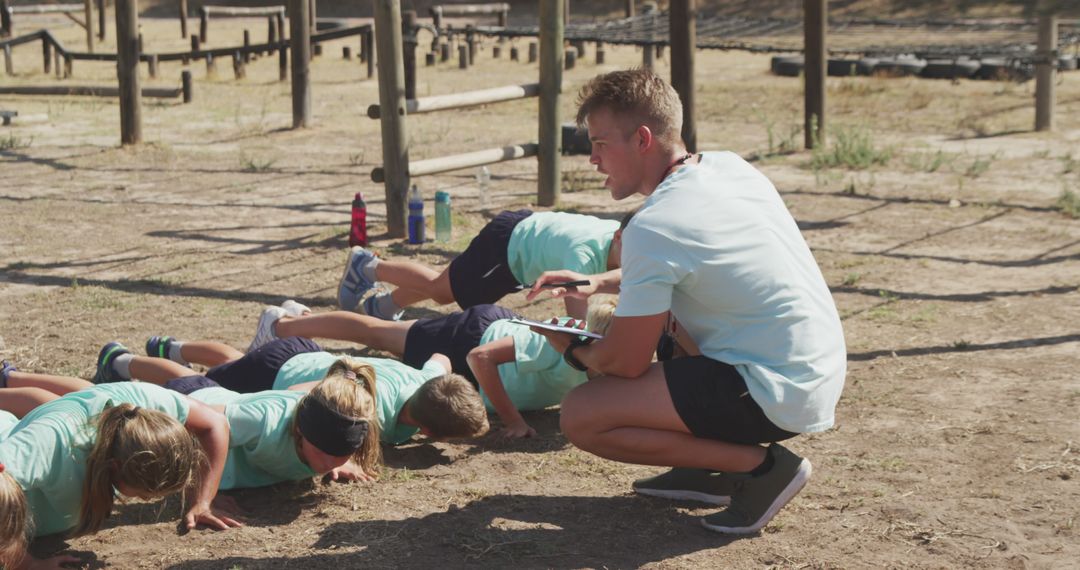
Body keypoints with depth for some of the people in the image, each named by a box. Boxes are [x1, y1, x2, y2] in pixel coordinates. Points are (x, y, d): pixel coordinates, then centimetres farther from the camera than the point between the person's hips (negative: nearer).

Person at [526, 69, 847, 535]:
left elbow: (625, 363, -14)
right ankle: (710, 467, 18)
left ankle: (759, 466, -5)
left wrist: (573, 351, 8)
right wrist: (600, 282, 13)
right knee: (651, 301, 25)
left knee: (580, 416, -12)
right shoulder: (731, 167, 6)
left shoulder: (652, 228, -20)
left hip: (776, 397, -9)